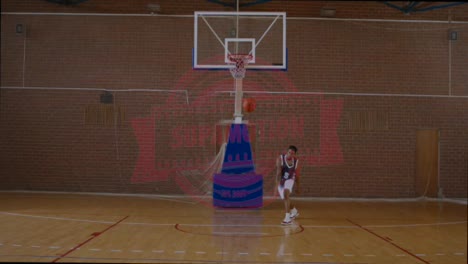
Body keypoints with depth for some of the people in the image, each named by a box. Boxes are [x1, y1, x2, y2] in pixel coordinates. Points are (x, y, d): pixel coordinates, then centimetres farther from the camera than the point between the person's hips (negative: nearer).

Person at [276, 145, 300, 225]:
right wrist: (278, 182, -43)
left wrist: (298, 186, 9)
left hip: (290, 179, -1)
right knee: (285, 199, 9)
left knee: (286, 194, -27)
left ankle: (287, 217, -26)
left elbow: (297, 174, 2)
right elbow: (278, 171, -30)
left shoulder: (296, 161, -11)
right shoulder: (280, 159, -21)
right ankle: (294, 211, 40)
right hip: (281, 180, 1)